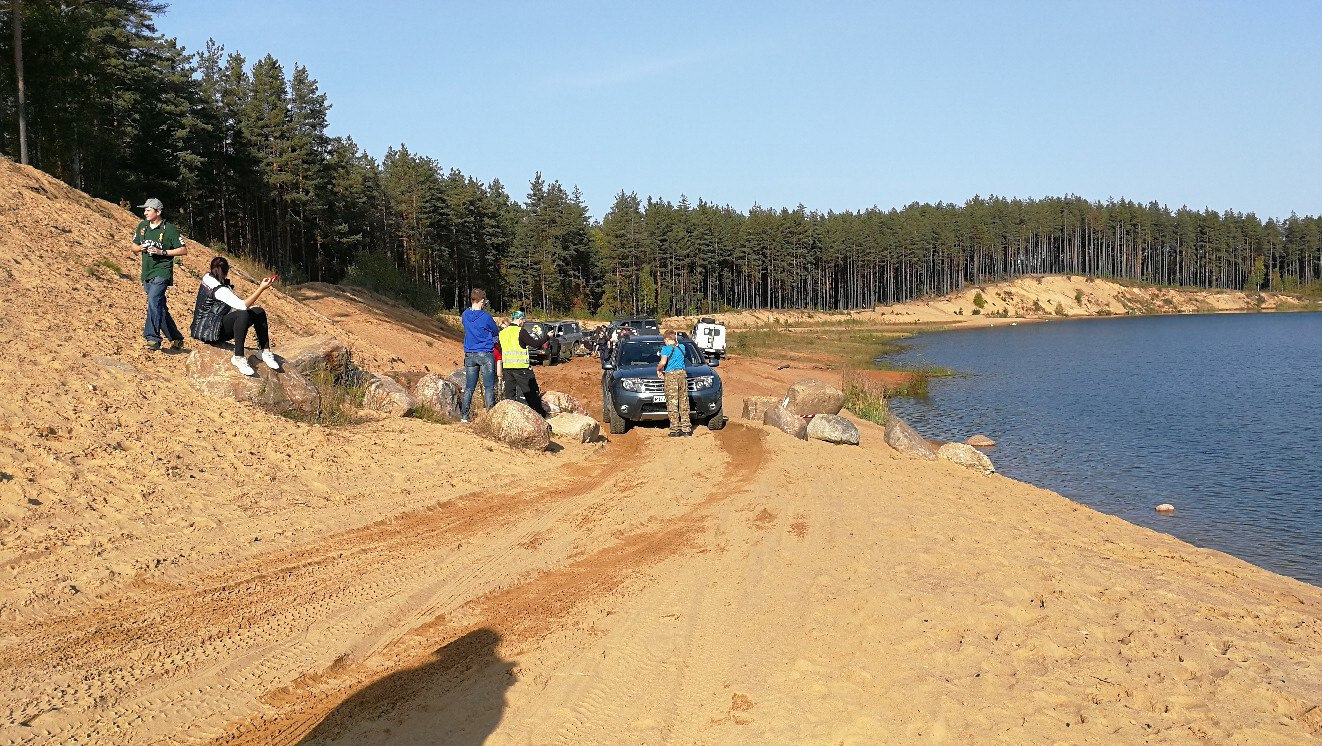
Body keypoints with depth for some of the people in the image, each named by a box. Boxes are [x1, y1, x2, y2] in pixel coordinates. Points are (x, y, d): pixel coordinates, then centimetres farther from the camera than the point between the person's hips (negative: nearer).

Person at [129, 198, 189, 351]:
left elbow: (184, 250, -7)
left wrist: (162, 252, -16)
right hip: (147, 273, 7)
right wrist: (139, 248, -1)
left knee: (153, 300, -25)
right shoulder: (142, 226, 11)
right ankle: (176, 339, 21)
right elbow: (134, 246, 22)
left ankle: (153, 337, -26)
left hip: (162, 271, -7)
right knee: (160, 307, 11)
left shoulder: (169, 229, -6)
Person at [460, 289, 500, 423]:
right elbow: (496, 332, 3)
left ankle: (464, 415, 8)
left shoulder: (465, 315, 3)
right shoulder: (486, 317, -12)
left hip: (470, 355, 5)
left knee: (469, 388, 9)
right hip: (486, 355, -5)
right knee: (489, 387, 1)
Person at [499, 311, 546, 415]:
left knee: (510, 393, 9)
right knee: (531, 392, 2)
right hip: (521, 367, -6)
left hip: (507, 367, 6)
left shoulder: (502, 333, 11)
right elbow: (534, 343, -9)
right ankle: (540, 414, 7)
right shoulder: (520, 331, -10)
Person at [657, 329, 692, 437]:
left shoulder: (666, 349, -6)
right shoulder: (681, 347, 11)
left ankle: (675, 430, -5)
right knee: (684, 402, 10)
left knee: (672, 404, -3)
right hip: (682, 374, 6)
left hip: (671, 376, -6)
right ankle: (686, 428, 11)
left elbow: (663, 362, -19)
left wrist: (658, 369, -5)